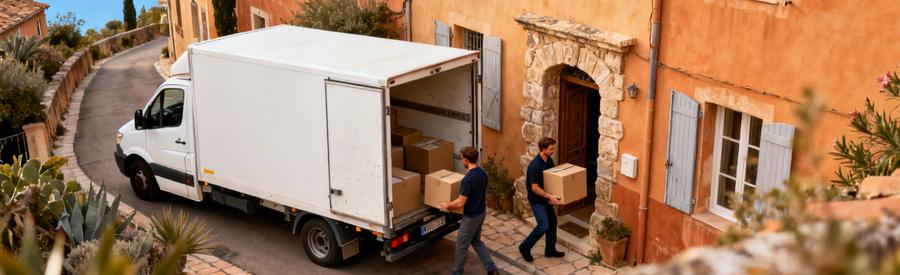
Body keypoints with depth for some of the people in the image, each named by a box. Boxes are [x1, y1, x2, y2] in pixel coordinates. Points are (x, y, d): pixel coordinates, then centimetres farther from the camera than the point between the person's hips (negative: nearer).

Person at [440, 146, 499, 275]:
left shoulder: (468, 178, -28)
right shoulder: (483, 173, -2)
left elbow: (461, 202, -25)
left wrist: (447, 206, -8)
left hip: (471, 216, -8)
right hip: (481, 213, 8)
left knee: (461, 245, 9)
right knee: (476, 241, 23)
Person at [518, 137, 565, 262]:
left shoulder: (549, 160, 0)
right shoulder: (535, 165, -28)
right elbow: (535, 188, -27)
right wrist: (550, 196, -32)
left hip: (545, 197, 9)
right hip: (536, 199, -9)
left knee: (552, 222, 14)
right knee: (544, 226, -13)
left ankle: (550, 250, 29)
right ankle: (525, 247, 4)